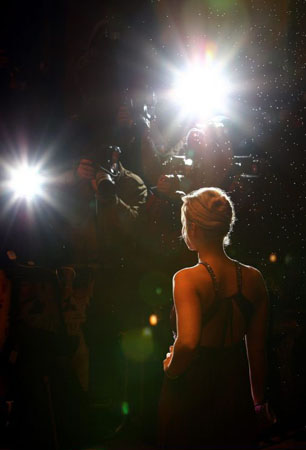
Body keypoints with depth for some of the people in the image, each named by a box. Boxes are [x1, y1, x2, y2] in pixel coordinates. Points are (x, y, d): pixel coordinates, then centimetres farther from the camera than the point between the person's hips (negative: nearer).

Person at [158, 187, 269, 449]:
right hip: (237, 396, 4)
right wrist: (259, 400, 15)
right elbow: (257, 349, 4)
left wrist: (170, 368, -12)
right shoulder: (253, 278, -4)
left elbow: (187, 342, -33)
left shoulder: (187, 279, -20)